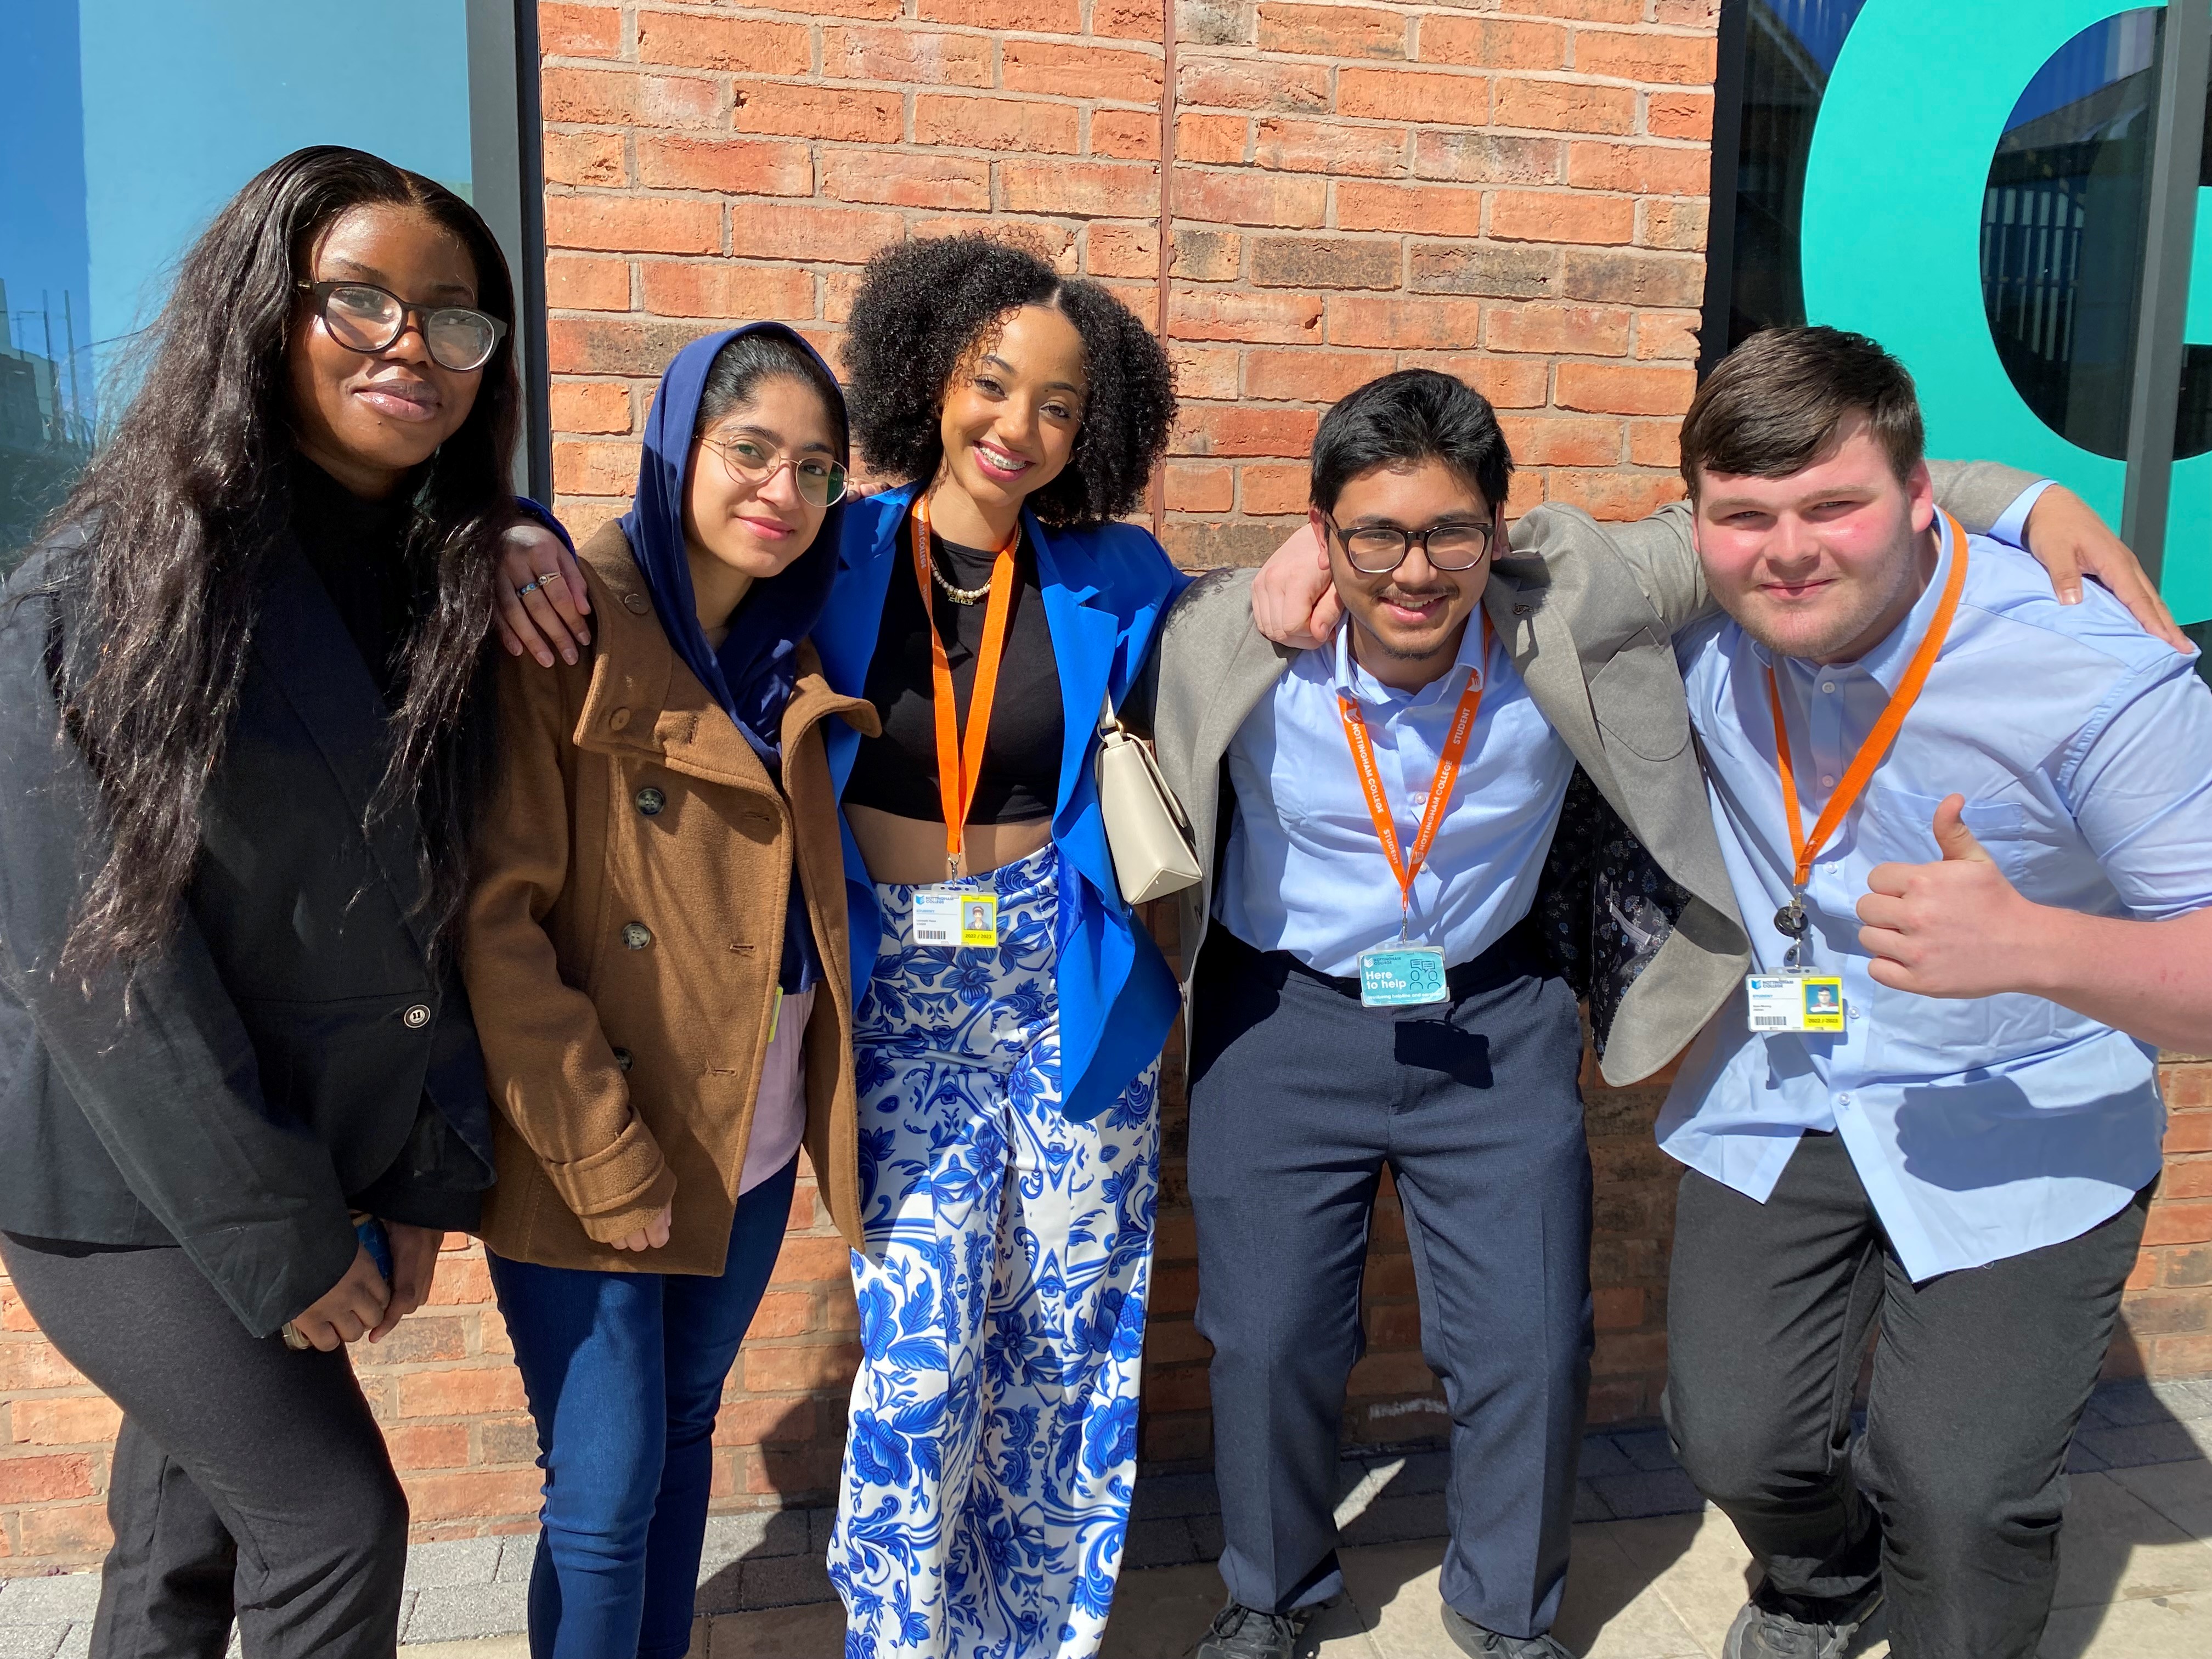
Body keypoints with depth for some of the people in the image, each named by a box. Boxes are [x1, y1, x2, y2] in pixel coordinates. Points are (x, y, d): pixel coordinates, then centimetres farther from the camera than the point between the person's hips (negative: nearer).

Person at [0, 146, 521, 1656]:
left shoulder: (449, 581, 1)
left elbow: (427, 904, 4)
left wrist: (429, 1176, -2)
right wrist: (275, 1241, -15)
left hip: (317, 1144, 5)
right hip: (123, 1179, -5)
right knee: (336, 1523, 2)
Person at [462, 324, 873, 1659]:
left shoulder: (790, 657, 7)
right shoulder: (565, 636, -13)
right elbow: (497, 920, -17)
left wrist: (823, 1098, 3)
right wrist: (606, 1162, -17)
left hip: (751, 1142, 6)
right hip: (586, 1162, -6)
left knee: (684, 1433, 20)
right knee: (607, 1494, 3)